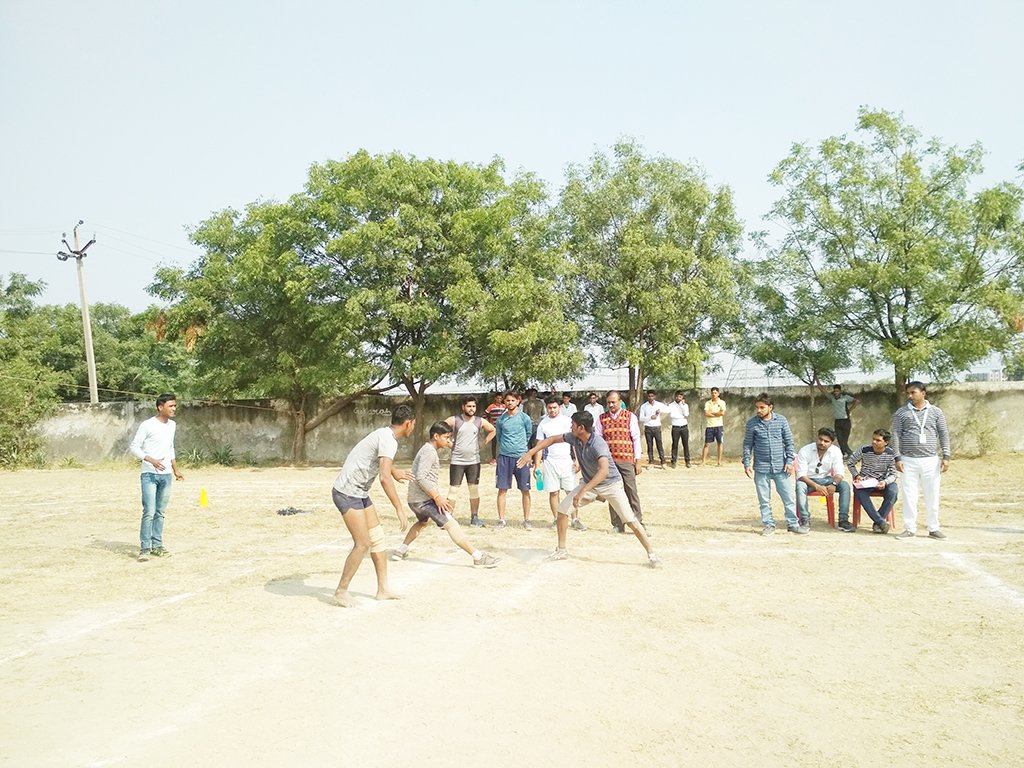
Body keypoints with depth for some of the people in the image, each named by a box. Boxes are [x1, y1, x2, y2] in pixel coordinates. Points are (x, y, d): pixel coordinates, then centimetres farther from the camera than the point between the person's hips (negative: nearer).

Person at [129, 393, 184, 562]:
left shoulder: (172, 425, 11)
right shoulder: (147, 425, -10)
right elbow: (134, 447, -10)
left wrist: (175, 470, 22)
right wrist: (152, 460, -22)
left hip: (166, 475, 6)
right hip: (150, 475, -6)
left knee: (160, 512, 11)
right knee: (149, 512, -10)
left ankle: (157, 545, 18)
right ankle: (144, 549, -4)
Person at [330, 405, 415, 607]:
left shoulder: (384, 434, 10)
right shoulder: (388, 441, -20)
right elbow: (385, 478, -31)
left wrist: (394, 472, 48)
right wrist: (399, 509, -29)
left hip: (360, 494, 10)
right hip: (347, 494, -10)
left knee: (378, 539, 10)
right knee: (363, 544, -8)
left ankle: (383, 589, 16)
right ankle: (341, 591, 6)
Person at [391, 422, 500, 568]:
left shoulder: (428, 450, 18)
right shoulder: (429, 452, -14)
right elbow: (420, 477, -24)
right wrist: (437, 497, -25)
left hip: (414, 499, 11)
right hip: (423, 499, -11)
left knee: (423, 522, 36)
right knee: (451, 524, -17)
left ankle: (401, 550, 38)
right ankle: (478, 557, -24)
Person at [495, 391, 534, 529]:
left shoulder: (524, 418, -1)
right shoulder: (501, 419, 5)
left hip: (521, 456, -1)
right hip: (504, 456, 1)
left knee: (525, 490, 2)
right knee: (502, 489, 2)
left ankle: (526, 520, 13)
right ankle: (501, 520, 11)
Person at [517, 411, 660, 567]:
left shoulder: (598, 444, -34)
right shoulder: (574, 437, -13)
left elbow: (604, 471, -48)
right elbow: (552, 439, 3)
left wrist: (582, 492, -54)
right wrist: (530, 453, -3)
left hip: (611, 484, -6)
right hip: (589, 483, 7)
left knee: (630, 521, -14)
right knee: (562, 508, -3)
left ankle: (651, 554, 0)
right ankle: (562, 551, 10)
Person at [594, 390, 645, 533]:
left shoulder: (630, 417, 3)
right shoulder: (601, 419, 7)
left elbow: (636, 439, 3)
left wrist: (638, 461, 0)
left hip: (626, 461, -2)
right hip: (608, 461, 2)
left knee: (632, 492, -2)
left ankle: (638, 524, 6)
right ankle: (617, 525, 13)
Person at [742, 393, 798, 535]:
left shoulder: (781, 420, 0)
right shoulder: (752, 423, -1)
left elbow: (789, 442, 5)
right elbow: (747, 445, 3)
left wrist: (789, 461, -2)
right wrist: (746, 464, -1)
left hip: (781, 467, 0)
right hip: (761, 468, 0)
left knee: (788, 497, 5)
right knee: (764, 500, 7)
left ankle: (793, 524, 17)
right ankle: (769, 525, 19)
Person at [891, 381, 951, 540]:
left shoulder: (936, 412, 6)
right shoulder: (901, 413, 3)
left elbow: (944, 435, 6)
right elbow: (896, 436, 1)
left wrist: (945, 456, -2)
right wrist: (898, 458, -6)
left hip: (931, 460, 1)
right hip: (909, 461, 0)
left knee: (932, 496, 5)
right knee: (909, 496, 2)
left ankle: (933, 529, 15)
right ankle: (910, 529, 10)